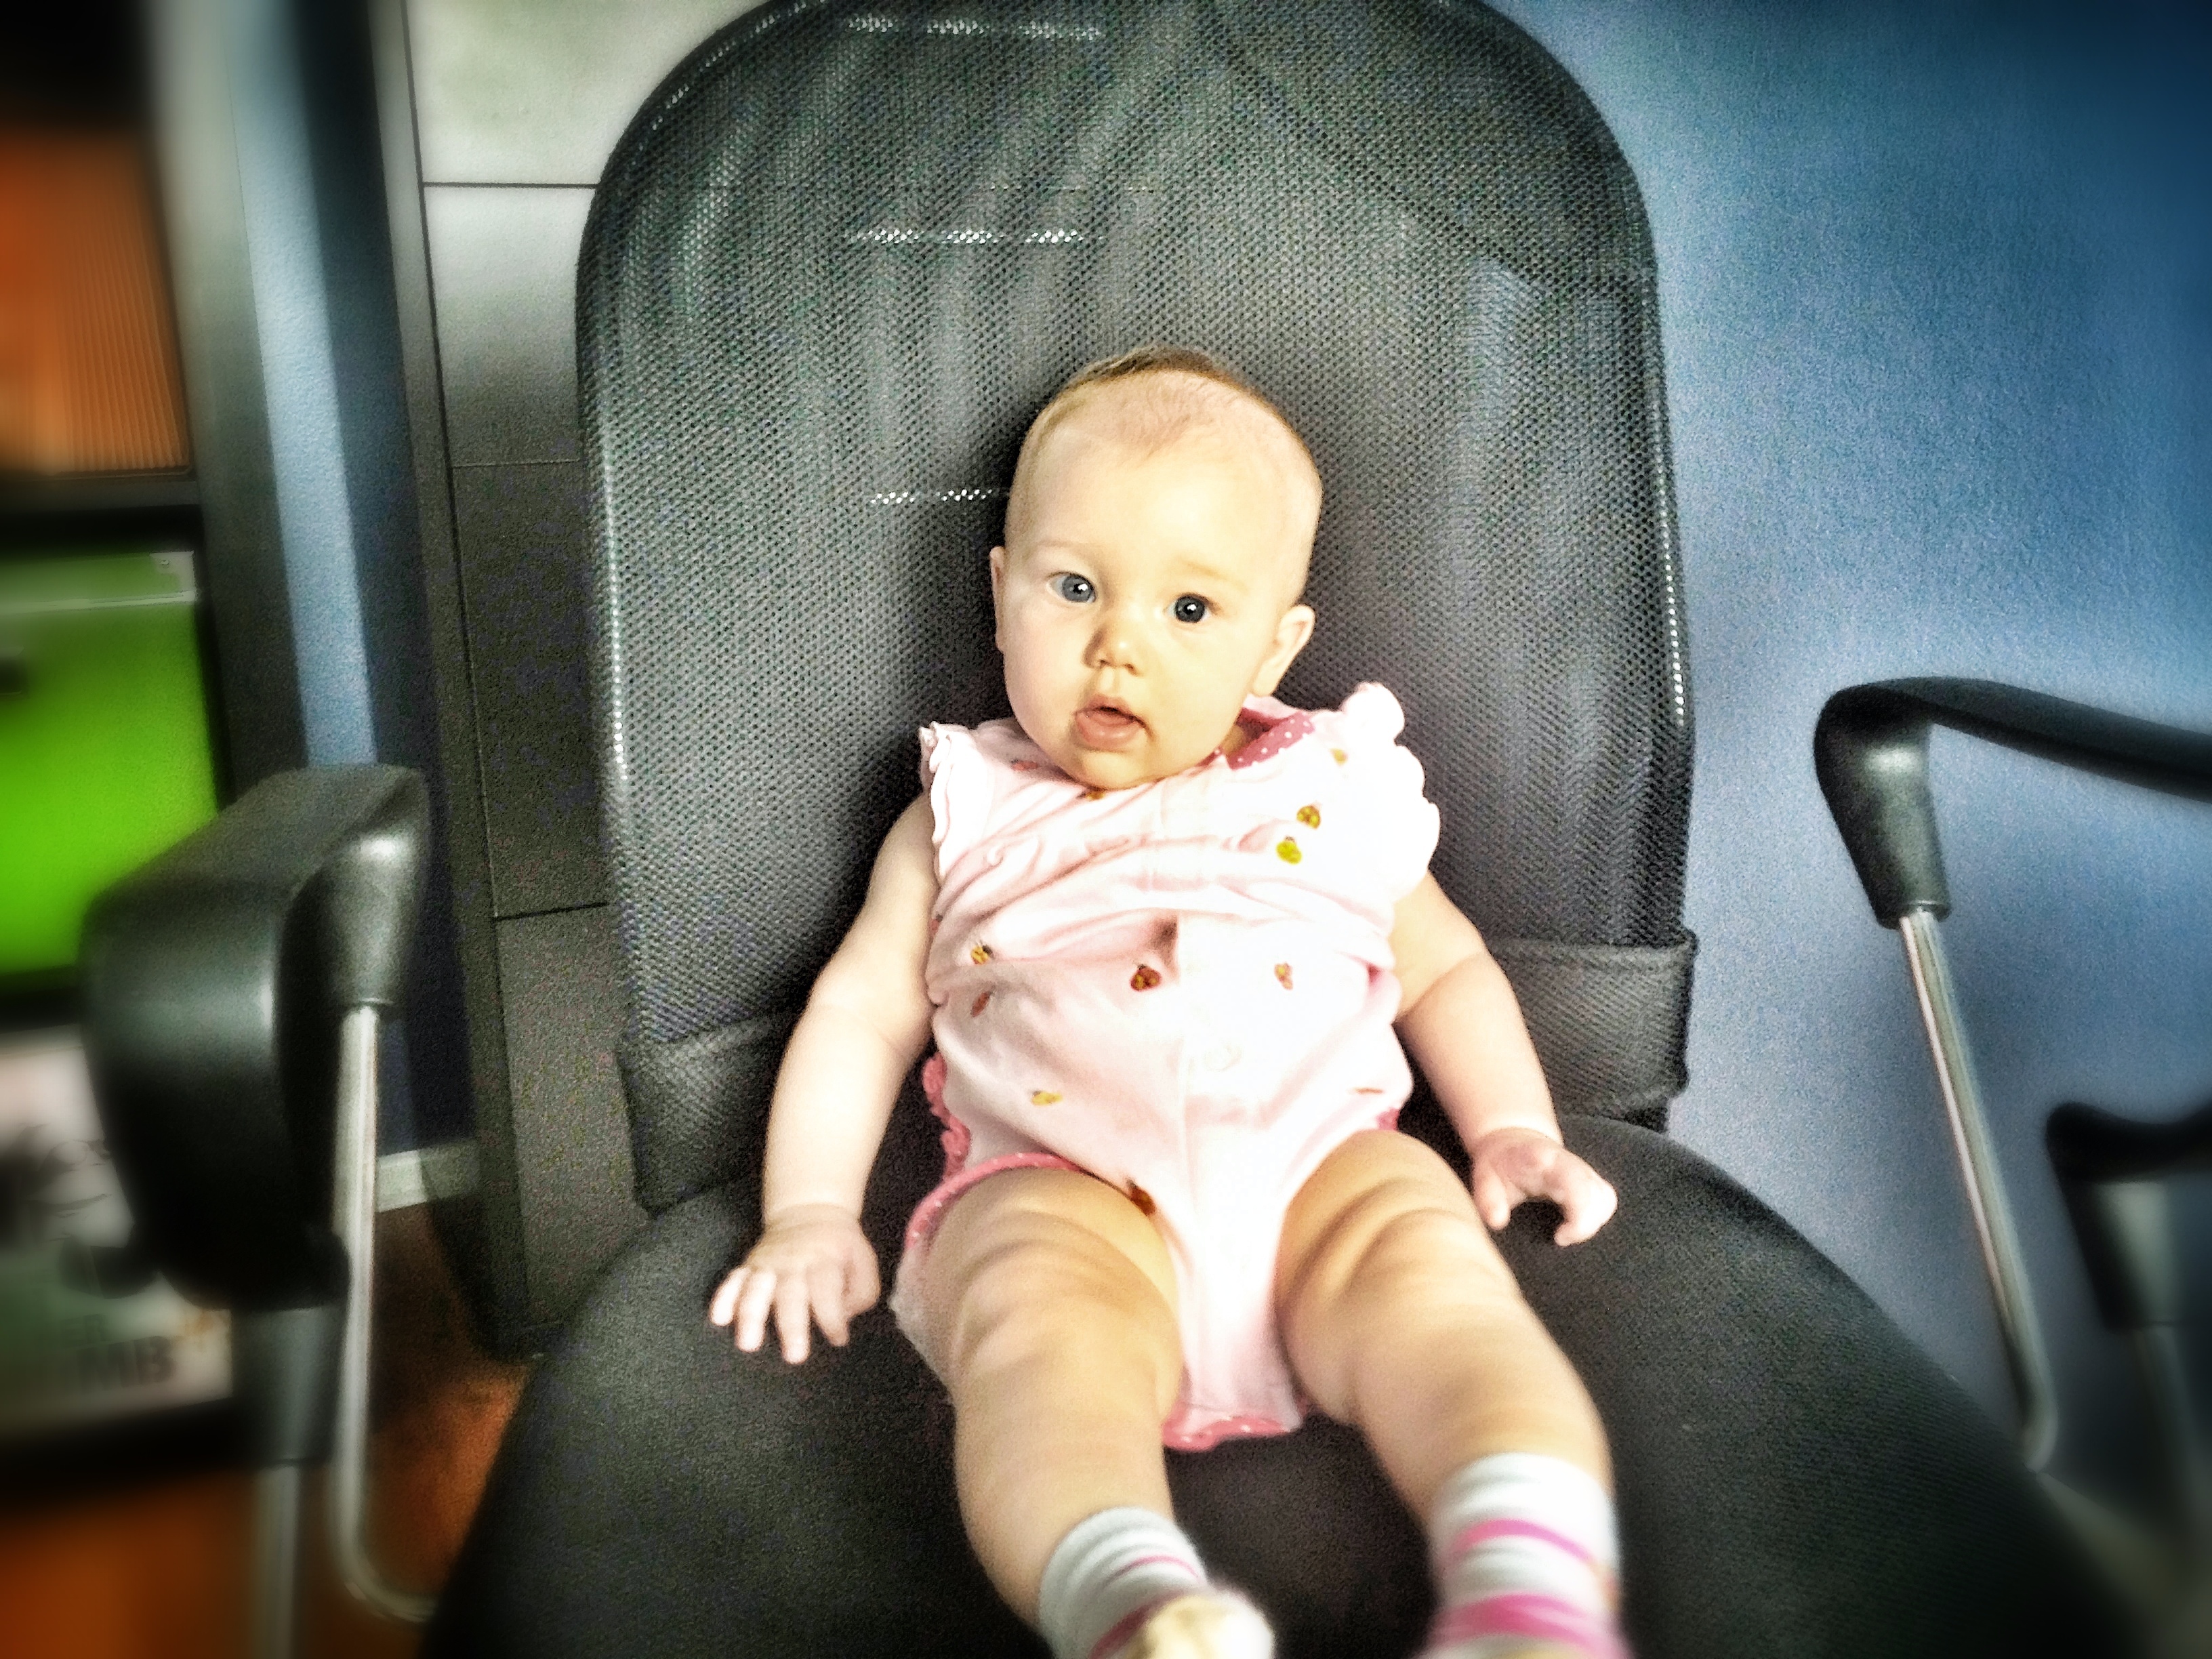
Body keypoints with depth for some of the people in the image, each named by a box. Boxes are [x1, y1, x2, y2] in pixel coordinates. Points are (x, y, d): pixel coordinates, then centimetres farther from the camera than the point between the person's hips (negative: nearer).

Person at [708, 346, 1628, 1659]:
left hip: (1321, 1161, 2)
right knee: (1043, 1310, -34)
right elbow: (861, 1011, 18)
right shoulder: (965, 822, 19)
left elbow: (1445, 967, 28)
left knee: (1433, 1276, -30)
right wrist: (810, 1213, 6)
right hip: (1063, 1185, -1)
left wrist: (1514, 1129, 12)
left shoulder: (1332, 796, 21)